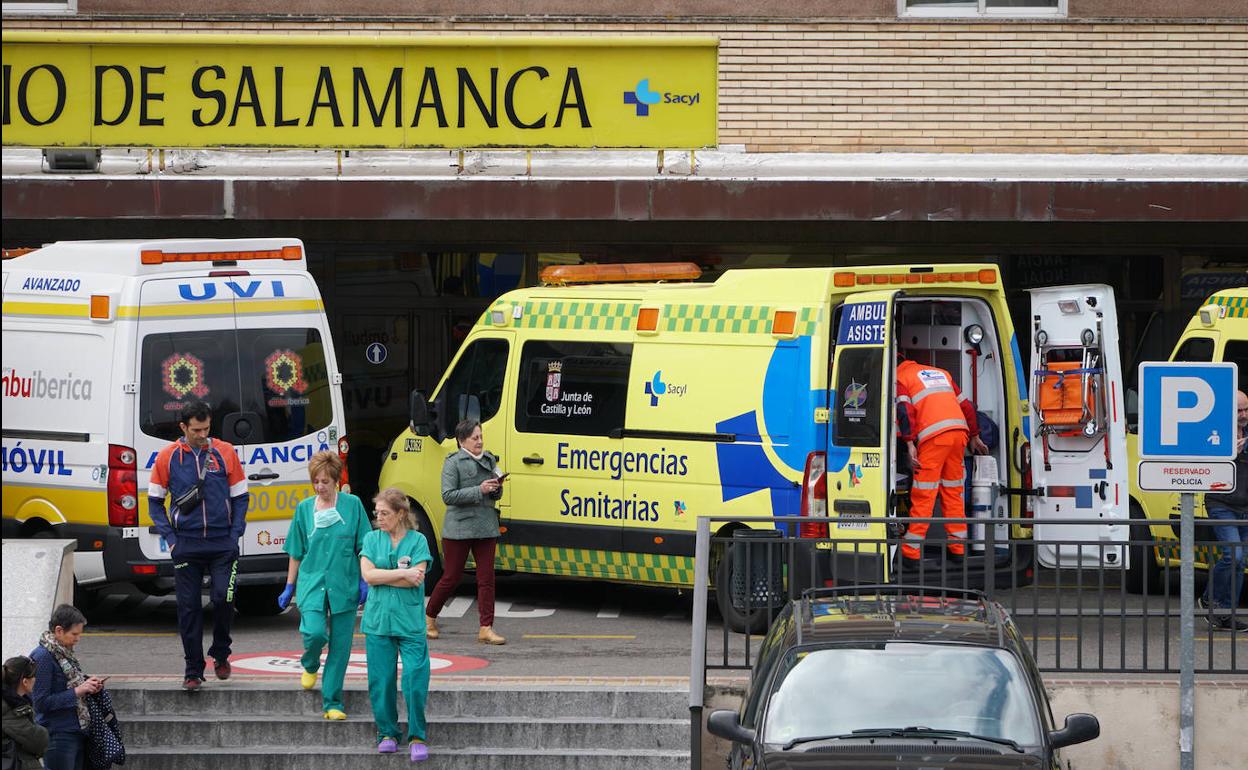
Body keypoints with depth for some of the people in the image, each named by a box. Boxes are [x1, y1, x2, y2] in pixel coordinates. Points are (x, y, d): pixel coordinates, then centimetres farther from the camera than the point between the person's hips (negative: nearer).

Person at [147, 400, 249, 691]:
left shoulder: (225, 453, 3)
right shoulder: (168, 457, 3)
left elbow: (240, 497, 10)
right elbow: (155, 501, 9)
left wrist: (235, 534, -1)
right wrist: (169, 537, -1)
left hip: (222, 544, 0)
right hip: (186, 545, 0)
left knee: (224, 598, -11)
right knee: (188, 607, 0)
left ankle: (220, 654, 15)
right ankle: (193, 670, 8)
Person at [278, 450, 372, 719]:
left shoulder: (353, 505, 1)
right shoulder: (304, 509, 6)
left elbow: (364, 547, 4)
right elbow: (296, 553, 12)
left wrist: (365, 582, -2)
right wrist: (289, 588, 14)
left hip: (344, 585, 0)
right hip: (312, 582, 0)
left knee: (340, 646, 0)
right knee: (314, 633, -19)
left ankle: (332, 703, 8)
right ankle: (310, 666, 16)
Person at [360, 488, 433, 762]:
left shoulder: (417, 540, 2)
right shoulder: (372, 539, 8)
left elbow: (417, 578, -10)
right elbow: (367, 574, -4)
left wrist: (381, 576, -8)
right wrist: (403, 574, -10)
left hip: (410, 621, -2)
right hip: (378, 620, 2)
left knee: (415, 677, -8)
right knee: (381, 680, 1)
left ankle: (416, 736, 0)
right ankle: (387, 733, 14)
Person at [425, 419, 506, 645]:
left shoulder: (489, 460, 11)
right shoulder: (453, 463, -6)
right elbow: (448, 495, -15)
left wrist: (496, 489, -4)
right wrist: (479, 490, -20)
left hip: (486, 527, 5)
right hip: (459, 528, -5)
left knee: (486, 578, -1)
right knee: (451, 577, 3)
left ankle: (486, 629, -1)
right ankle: (429, 617, 23)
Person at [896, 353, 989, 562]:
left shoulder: (900, 378, 10)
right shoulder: (940, 373, 29)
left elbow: (905, 410, -8)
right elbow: (966, 405, 29)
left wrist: (910, 444, -13)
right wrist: (974, 437, 35)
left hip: (934, 435, -6)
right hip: (960, 431, 6)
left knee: (923, 495, -5)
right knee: (953, 491, 14)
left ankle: (911, 551, -6)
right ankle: (957, 547, 14)